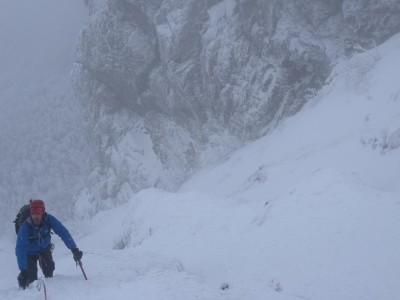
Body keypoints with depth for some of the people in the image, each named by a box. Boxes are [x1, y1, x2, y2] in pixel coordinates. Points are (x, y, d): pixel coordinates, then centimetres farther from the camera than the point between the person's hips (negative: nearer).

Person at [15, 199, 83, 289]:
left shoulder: (49, 220, -28)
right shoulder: (25, 228, -34)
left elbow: (63, 232, -25)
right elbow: (20, 249, -35)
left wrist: (74, 249, -32)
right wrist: (23, 270, -41)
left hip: (44, 249, 3)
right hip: (30, 252, -3)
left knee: (49, 267, -14)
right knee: (31, 278, -11)